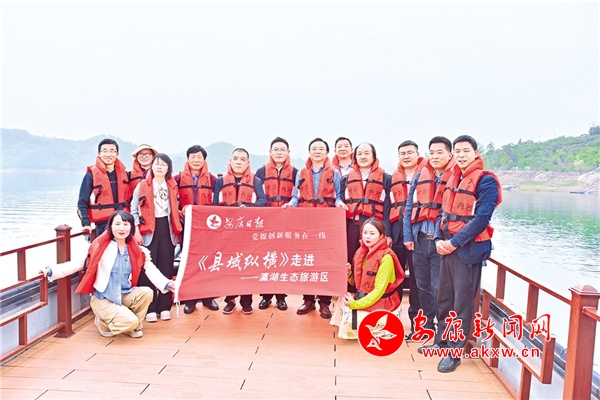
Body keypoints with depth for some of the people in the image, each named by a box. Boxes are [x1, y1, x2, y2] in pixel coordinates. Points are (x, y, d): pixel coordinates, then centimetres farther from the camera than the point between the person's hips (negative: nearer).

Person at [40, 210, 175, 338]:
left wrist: (166, 284, -18)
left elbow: (151, 269, -3)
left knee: (146, 293, -25)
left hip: (125, 295, 5)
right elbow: (80, 263, -7)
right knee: (130, 321, -24)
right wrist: (51, 271, -15)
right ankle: (104, 323, 10)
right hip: (103, 298, -4)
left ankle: (134, 326, 3)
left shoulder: (136, 250, 1)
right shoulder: (101, 246, -10)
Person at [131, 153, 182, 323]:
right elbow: (134, 210, 0)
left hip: (167, 229, 3)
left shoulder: (172, 186, 12)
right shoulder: (143, 186, 2)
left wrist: (176, 230, 7)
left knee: (166, 268, 3)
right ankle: (149, 308, 4)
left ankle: (164, 307, 12)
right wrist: (136, 231, -9)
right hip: (148, 231, -3)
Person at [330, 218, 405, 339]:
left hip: (382, 303, -8)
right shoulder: (362, 252, 3)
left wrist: (355, 304, -19)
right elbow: (358, 283, 10)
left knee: (349, 325, -19)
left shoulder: (386, 257, -19)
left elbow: (378, 290, -20)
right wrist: (348, 273, -10)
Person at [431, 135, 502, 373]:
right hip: (448, 247, 7)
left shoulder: (486, 181, -10)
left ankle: (454, 353, 12)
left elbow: (481, 219, -18)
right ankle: (442, 342, 31)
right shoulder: (453, 179, 13)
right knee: (444, 298, 16)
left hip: (469, 249, -7)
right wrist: (439, 239, -2)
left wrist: (454, 242, -18)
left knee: (462, 303, 1)